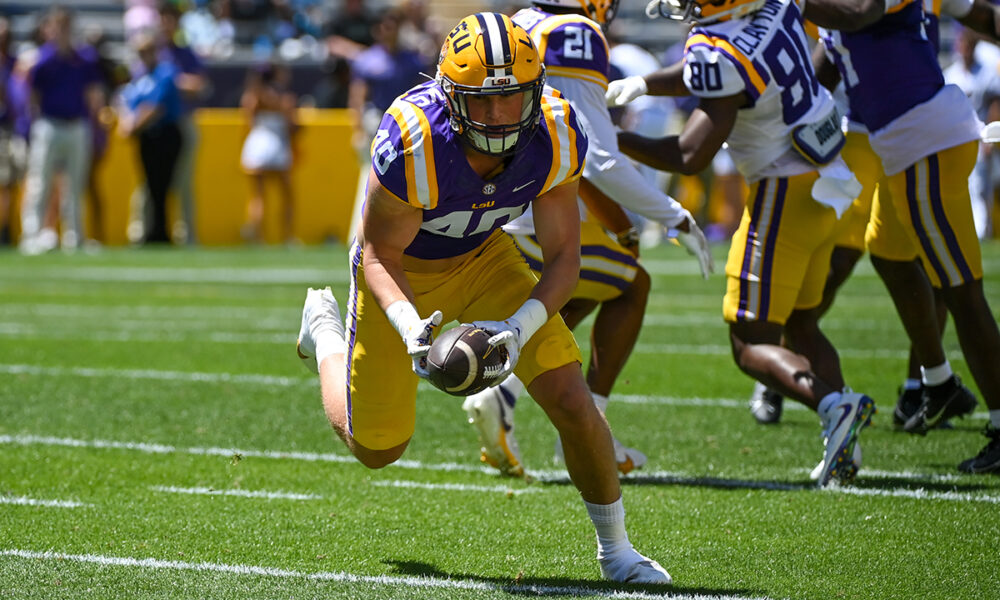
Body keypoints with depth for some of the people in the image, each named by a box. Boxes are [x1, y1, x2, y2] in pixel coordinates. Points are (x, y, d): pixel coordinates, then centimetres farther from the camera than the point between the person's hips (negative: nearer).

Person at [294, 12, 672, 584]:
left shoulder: (556, 138, -28)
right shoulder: (413, 141, -38)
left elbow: (563, 259, -19)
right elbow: (380, 254, -24)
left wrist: (521, 328, -38)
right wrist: (410, 328, -42)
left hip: (483, 258, 2)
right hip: (402, 272, -2)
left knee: (572, 402, -13)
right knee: (377, 448, 12)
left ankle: (614, 545, 11)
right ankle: (326, 328, 43)